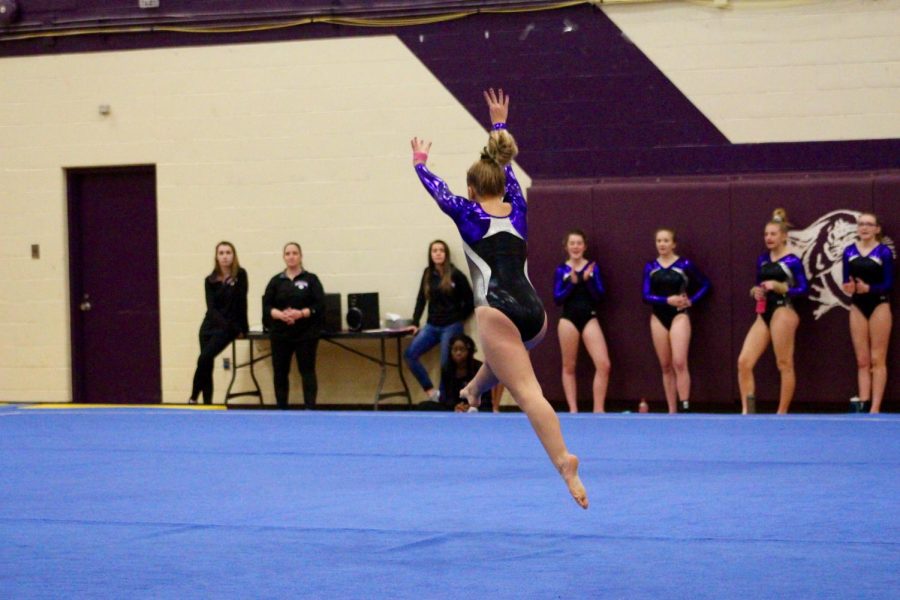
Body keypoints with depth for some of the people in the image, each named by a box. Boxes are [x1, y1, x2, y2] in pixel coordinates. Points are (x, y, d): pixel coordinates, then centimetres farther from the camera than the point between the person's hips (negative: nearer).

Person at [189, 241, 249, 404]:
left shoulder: (240, 275, -3)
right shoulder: (210, 280, 5)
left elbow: (241, 302, -6)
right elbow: (211, 307, -4)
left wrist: (242, 329, -8)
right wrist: (225, 324, -18)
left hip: (228, 328, -4)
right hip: (209, 325, 4)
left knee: (204, 358, -19)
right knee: (207, 364, 0)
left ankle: (193, 398, -6)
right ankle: (207, 403, 7)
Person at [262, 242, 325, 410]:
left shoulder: (311, 280, 4)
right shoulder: (276, 281, 9)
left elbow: (320, 306, -4)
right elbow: (266, 306, 2)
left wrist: (301, 313, -19)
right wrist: (281, 314, -18)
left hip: (306, 334, -3)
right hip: (281, 334, 3)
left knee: (307, 372, -6)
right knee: (280, 373, 5)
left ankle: (310, 409, -9)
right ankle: (282, 410, 14)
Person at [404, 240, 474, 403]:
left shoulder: (455, 275, -7)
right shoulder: (428, 274, 7)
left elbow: (470, 301, -3)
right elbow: (421, 299, 9)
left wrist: (458, 318, 1)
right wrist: (415, 323, 3)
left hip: (451, 327, -5)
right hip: (432, 326, 5)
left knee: (446, 365, -4)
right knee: (410, 354, -10)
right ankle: (430, 391, -6)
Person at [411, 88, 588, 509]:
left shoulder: (469, 214, 5)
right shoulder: (517, 209, 16)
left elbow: (435, 188, 24)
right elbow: (504, 167, 33)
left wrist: (420, 162, 43)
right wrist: (500, 125, 46)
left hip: (498, 312, -6)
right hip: (533, 313, 6)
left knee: (527, 392, -17)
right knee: (500, 356, 41)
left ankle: (563, 460, -35)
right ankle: (475, 390, 68)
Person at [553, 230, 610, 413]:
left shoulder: (593, 267, 4)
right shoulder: (561, 270, 1)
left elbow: (598, 295, -1)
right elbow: (557, 298, -4)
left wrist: (588, 280, -17)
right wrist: (572, 282, -17)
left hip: (589, 319, 0)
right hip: (568, 319, 0)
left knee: (604, 365, -12)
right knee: (569, 367, 5)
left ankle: (598, 409, -4)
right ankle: (573, 409, 12)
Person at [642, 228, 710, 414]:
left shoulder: (684, 264, -3)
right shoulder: (650, 267, 4)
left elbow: (705, 284, 6)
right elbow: (646, 296, -3)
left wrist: (691, 301, -7)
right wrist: (668, 300, -17)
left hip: (679, 316, -3)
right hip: (658, 318, 3)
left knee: (679, 363, -16)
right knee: (666, 366, 6)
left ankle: (685, 407, -16)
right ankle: (671, 411, 10)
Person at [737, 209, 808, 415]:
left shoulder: (792, 261, -5)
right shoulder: (762, 259, 15)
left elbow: (803, 288, -8)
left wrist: (778, 286, -18)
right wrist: (755, 291, 1)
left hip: (783, 313, -7)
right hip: (763, 315, 7)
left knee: (784, 365, -1)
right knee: (743, 362, -3)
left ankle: (782, 413, 6)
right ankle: (747, 411, 2)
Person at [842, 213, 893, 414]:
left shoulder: (884, 252, -8)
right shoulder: (849, 252, 4)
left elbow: (889, 283, -10)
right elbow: (846, 280, 5)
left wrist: (868, 288, -25)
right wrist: (849, 287, -17)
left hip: (879, 306, -4)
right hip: (857, 307, 4)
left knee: (877, 360, -2)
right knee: (862, 361, 5)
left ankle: (875, 407, -2)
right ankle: (863, 405, 6)